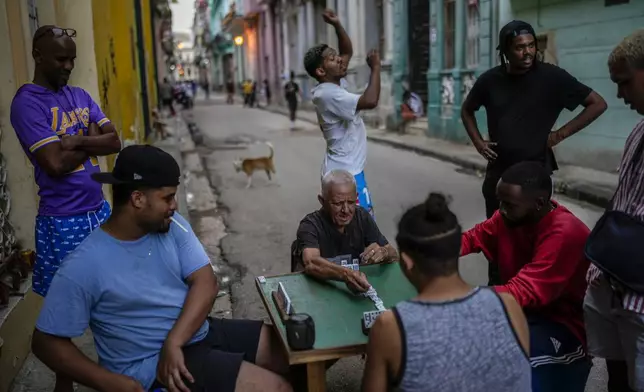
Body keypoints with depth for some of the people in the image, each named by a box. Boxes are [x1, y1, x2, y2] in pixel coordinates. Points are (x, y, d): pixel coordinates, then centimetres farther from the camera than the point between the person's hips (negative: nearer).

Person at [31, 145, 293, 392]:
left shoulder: (172, 226, -2)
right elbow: (46, 342, -11)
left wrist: (173, 341, -21)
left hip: (201, 332, 7)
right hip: (154, 361, -6)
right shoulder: (84, 267, -17)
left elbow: (206, 283, -7)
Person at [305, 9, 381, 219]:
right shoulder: (328, 94, -20)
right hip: (344, 173, -10)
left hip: (349, 169, 10)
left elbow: (348, 51, 21)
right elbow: (370, 101, -31)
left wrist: (337, 24, 6)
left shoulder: (336, 84, 9)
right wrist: (375, 67, -18)